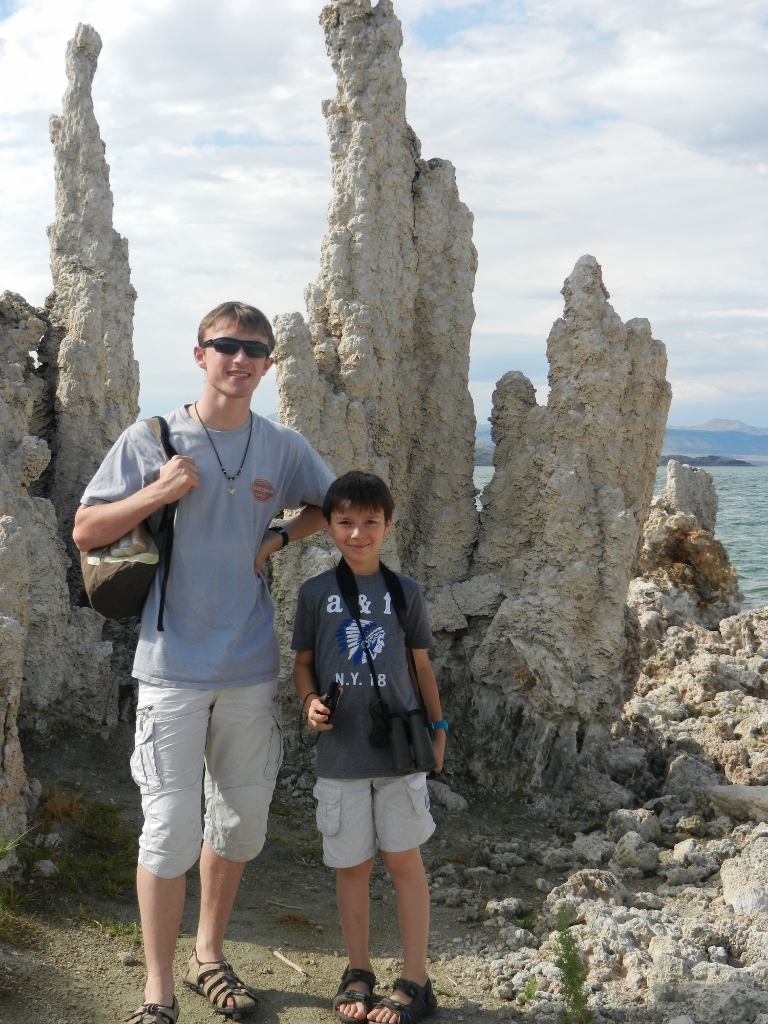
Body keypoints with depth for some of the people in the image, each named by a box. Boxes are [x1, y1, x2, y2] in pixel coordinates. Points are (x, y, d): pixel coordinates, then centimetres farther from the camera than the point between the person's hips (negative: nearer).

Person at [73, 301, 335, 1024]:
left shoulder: (284, 448, 4)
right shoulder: (150, 442, -4)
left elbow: (329, 506, 22)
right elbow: (86, 532, -1)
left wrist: (276, 538, 3)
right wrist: (159, 492, -16)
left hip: (250, 666, 4)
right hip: (173, 663, -3)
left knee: (241, 820, 14)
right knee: (170, 828, -3)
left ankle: (208, 956, 35)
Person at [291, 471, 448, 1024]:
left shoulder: (405, 591, 2)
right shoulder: (316, 593, 1)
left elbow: (421, 663, 11)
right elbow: (303, 661, 9)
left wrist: (438, 725, 12)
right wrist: (311, 700, -10)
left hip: (399, 748, 0)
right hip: (340, 751, 1)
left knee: (405, 858, 5)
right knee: (352, 864, 10)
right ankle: (358, 972, 28)